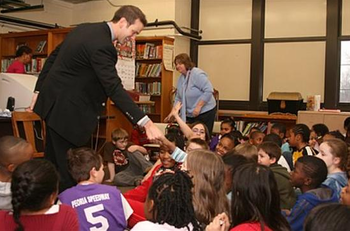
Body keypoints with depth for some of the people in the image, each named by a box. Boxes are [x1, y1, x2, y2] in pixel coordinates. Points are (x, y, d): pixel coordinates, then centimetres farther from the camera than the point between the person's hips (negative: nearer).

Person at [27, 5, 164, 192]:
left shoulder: (84, 29, 8)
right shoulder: (101, 45, -23)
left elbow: (53, 57, 13)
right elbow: (114, 88, -31)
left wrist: (39, 91, 17)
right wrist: (146, 123, -34)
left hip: (53, 100, 10)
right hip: (66, 110, -10)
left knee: (52, 162, 19)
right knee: (68, 166, 0)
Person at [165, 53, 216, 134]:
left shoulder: (197, 74, -16)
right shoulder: (181, 78, 9)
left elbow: (208, 91, -21)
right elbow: (178, 98, 15)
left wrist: (198, 107, -23)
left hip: (205, 112, -7)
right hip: (190, 114, 7)